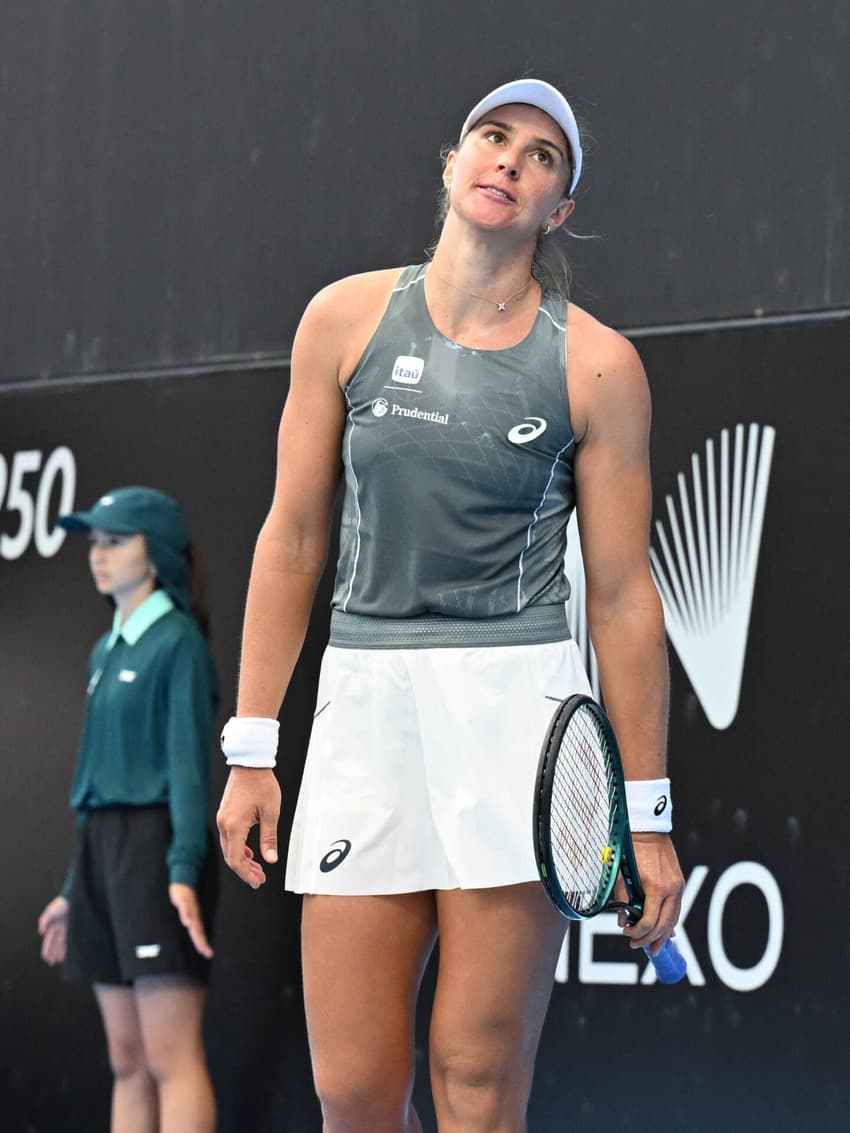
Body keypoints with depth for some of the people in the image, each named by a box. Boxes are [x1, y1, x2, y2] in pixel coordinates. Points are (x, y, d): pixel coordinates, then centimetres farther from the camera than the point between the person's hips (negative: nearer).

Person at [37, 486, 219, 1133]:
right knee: (126, 1061, 7)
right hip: (102, 848, 8)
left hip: (156, 846, -8)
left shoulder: (177, 643, -7)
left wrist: (184, 872, -23)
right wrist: (73, 890, 19)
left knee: (170, 1059, -11)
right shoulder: (107, 651, 17)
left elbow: (190, 763, -13)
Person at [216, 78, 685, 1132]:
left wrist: (646, 813, 1)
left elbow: (623, 594, 2)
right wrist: (250, 748, 6)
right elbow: (292, 540, 10)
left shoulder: (599, 364, 0)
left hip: (519, 703, -2)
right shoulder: (347, 318, 6)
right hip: (365, 700, 2)